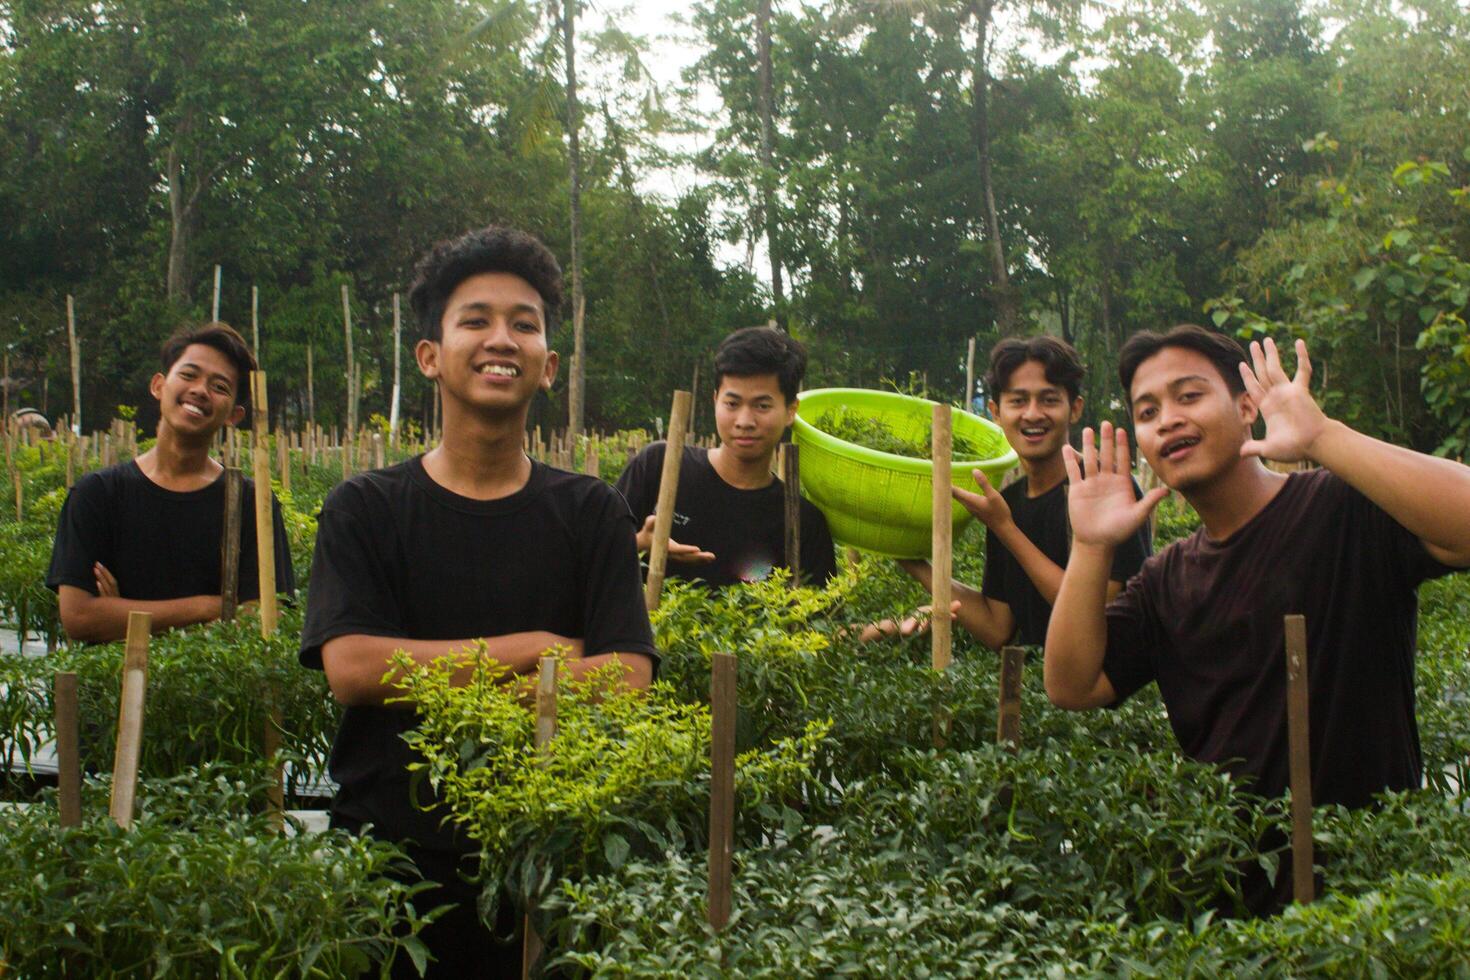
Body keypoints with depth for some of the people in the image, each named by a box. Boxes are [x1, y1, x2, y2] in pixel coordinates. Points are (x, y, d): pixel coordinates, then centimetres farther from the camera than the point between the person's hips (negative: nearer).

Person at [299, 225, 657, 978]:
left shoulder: (592, 514, 3)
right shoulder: (364, 510, 1)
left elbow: (627, 680, -8)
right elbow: (349, 669, -12)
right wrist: (531, 649, -11)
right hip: (386, 851, 0)